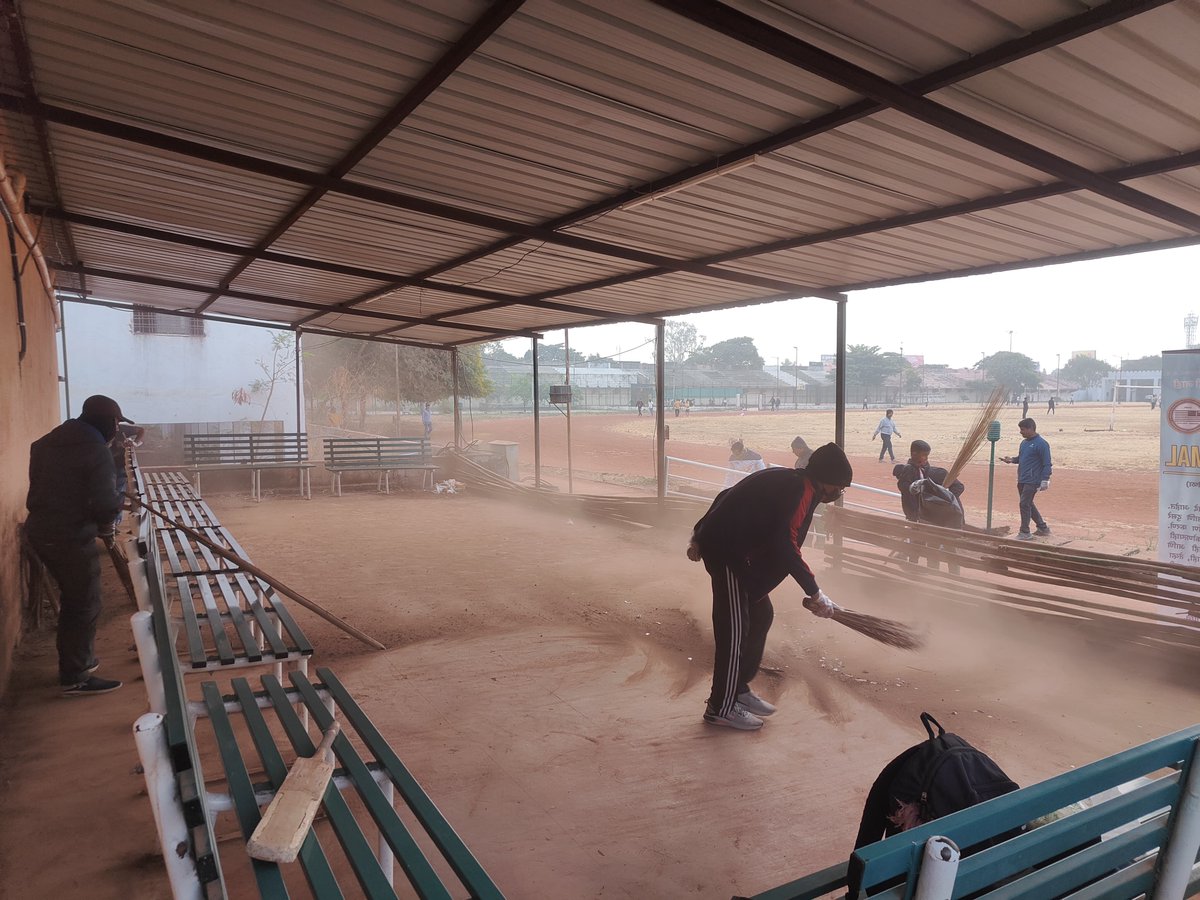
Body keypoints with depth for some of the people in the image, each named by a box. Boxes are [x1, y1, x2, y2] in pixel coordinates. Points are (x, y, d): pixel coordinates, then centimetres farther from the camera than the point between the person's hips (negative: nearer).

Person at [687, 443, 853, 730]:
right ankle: (721, 708, 6)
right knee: (734, 628, -5)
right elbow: (785, 545, -25)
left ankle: (738, 688, 27)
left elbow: (729, 498, 19)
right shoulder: (802, 489, -14)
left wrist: (701, 535, 21)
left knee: (761, 615, 16)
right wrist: (815, 592, -21)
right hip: (727, 551, -10)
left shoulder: (785, 481, 15)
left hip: (729, 547, 10)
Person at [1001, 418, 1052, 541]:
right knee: (1028, 504, 15)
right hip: (1021, 480, 9)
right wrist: (1011, 459, 4)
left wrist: (1044, 480, -19)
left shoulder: (1041, 443, -13)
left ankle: (1024, 533, -1)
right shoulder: (1024, 443, 12)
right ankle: (1043, 528, 29)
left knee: (1025, 504, -9)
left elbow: (1047, 464, -14)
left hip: (1032, 481, -9)